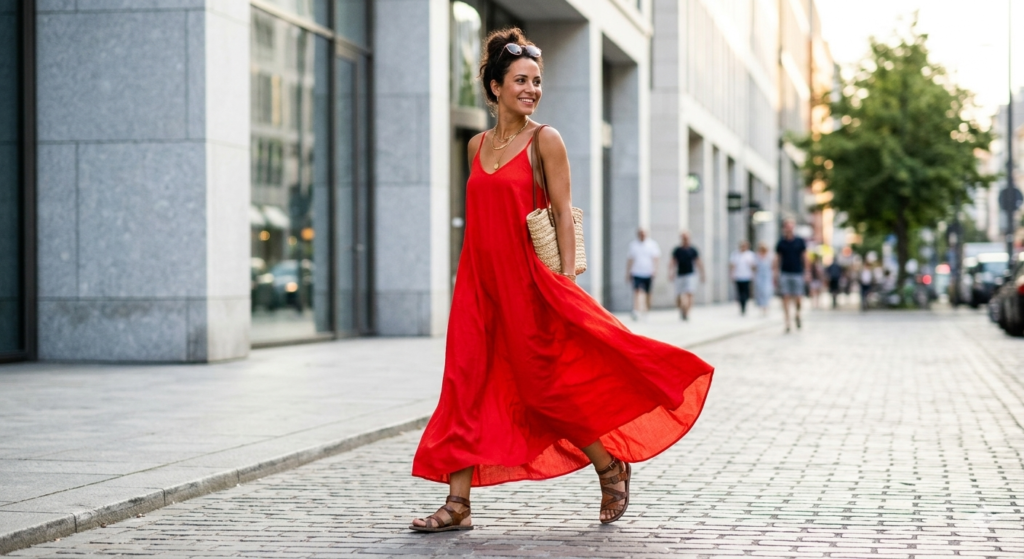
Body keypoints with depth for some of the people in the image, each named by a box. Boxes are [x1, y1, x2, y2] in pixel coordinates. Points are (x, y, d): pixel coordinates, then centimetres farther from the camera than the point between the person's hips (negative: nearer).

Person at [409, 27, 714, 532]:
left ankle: (611, 468, 20)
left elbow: (563, 212, -7)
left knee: (542, 387, 0)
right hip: (479, 281, 5)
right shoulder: (478, 145, 12)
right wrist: (472, 277, 15)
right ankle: (458, 504, 1)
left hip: (527, 280, -5)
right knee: (467, 387, -1)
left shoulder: (544, 140, -3)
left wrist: (568, 280, -14)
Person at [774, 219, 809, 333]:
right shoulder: (781, 243, 5)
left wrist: (806, 273, 3)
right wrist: (776, 273, 4)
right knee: (786, 297, -5)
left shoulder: (800, 242, 4)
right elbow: (778, 259, 9)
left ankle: (797, 314, 27)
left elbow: (804, 258, 7)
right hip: (784, 273, 0)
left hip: (797, 273, 0)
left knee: (797, 298, -4)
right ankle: (787, 322, -1)